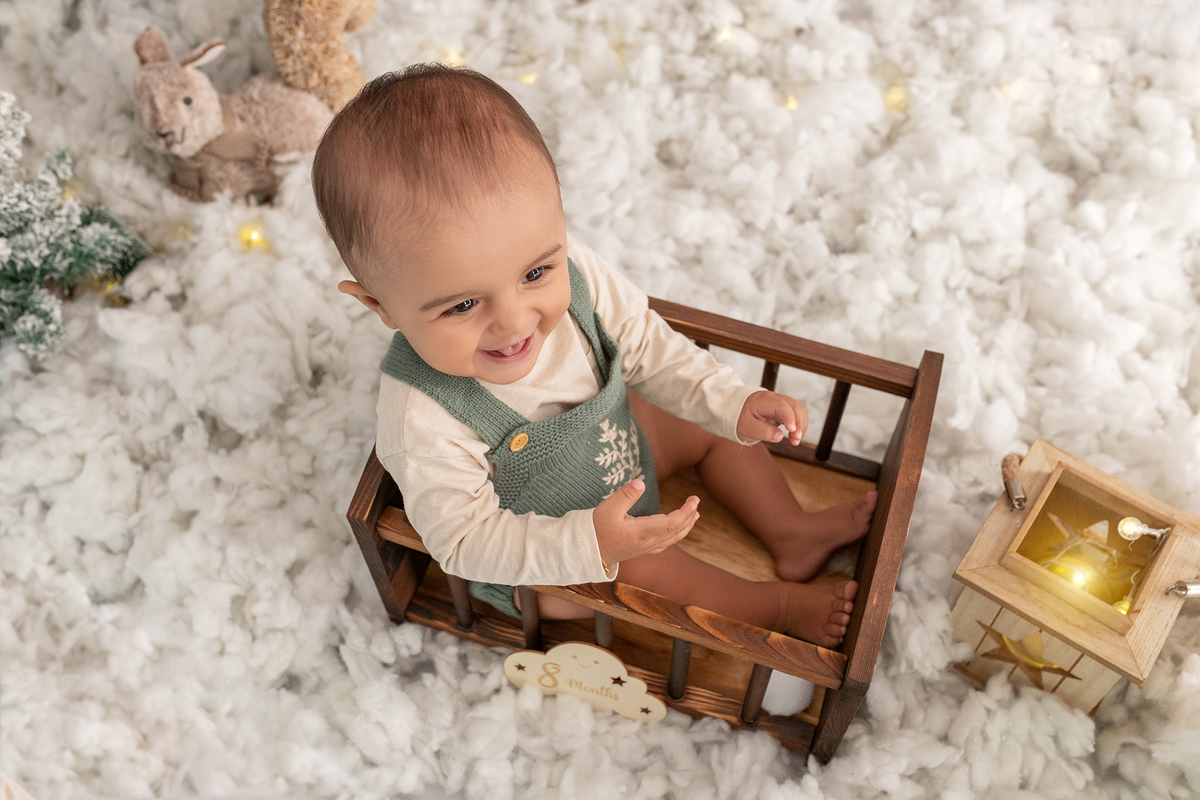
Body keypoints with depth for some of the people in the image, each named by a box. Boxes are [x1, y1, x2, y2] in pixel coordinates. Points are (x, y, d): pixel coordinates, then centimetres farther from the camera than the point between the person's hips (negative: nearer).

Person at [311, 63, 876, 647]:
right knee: (639, 571, -22)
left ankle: (793, 534, 27)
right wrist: (589, 544, -42)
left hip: (613, 436, 6)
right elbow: (466, 540, -30)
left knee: (710, 427, 9)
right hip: (530, 537, -5)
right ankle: (778, 605, 2)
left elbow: (645, 346, -10)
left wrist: (735, 404, -17)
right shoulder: (421, 423, -43)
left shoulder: (569, 270, -28)